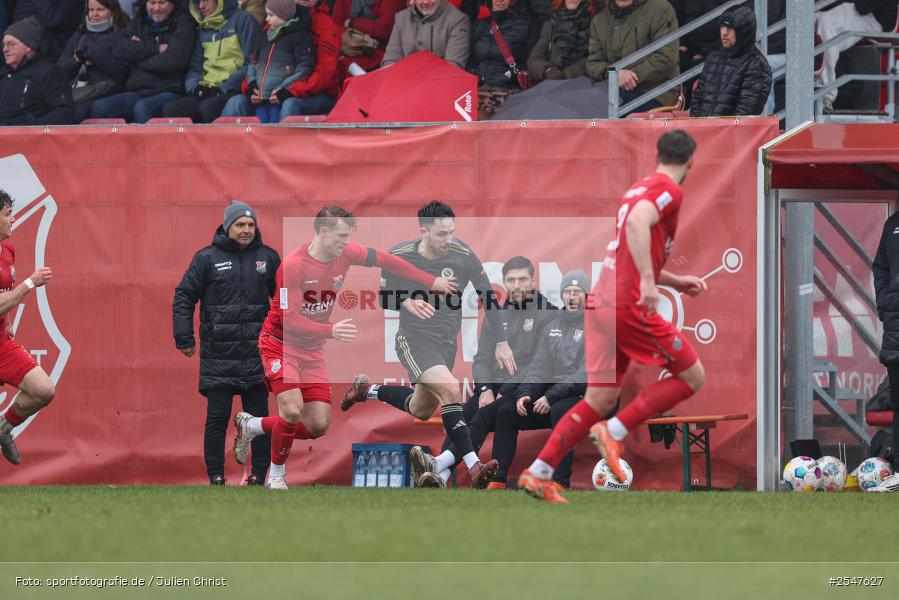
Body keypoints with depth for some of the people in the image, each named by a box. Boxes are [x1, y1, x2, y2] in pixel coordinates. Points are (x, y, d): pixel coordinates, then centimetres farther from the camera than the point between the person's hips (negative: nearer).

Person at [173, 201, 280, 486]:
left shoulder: (268, 258, 7)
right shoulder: (207, 259, 1)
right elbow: (184, 297, 2)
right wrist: (184, 338, -4)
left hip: (257, 354, 2)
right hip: (218, 354, -2)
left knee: (259, 416, 4)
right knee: (217, 417, -2)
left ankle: (259, 474, 10)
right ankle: (216, 476, 3)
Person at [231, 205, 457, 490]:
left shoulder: (346, 253, -7)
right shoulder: (293, 265, -25)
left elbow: (387, 260, 8)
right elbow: (291, 320, -27)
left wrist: (431, 282, 8)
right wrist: (331, 331, -38)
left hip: (312, 349, 6)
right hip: (281, 344, -6)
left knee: (318, 425, -1)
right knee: (292, 410, -24)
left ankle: (251, 426, 22)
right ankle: (276, 476, -1)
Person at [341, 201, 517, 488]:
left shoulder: (463, 256, -13)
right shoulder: (398, 257, -15)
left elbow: (488, 297, -2)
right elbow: (384, 297, -1)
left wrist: (501, 342, -4)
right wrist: (406, 302, -23)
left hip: (447, 343, 4)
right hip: (414, 340, -4)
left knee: (421, 411, 17)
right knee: (451, 390, -27)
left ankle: (368, 390, 43)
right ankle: (474, 467, -28)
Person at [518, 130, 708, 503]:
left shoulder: (636, 189, 22)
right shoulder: (669, 190, -5)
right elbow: (637, 223, -26)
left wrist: (678, 282, 30)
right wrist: (649, 281, -31)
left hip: (601, 304, 9)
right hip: (630, 306, -9)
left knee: (599, 400, 10)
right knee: (692, 377, 3)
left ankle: (538, 473, 3)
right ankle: (615, 431, -6)